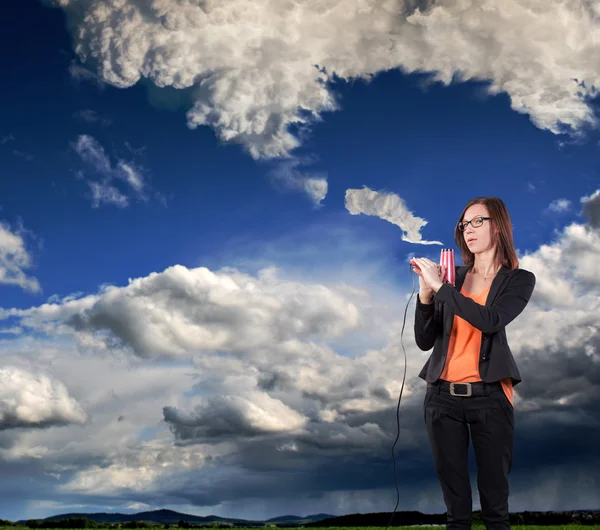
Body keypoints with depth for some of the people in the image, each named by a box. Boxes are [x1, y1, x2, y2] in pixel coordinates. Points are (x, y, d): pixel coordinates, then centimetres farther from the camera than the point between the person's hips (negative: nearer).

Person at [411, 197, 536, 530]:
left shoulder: (519, 280, 3)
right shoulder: (451, 278, 9)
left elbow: (490, 321, -17)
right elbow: (425, 341, 5)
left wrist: (440, 286, -15)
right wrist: (425, 294, -9)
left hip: (488, 397, -2)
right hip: (442, 397, 2)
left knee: (494, 498, 4)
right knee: (454, 502, 8)